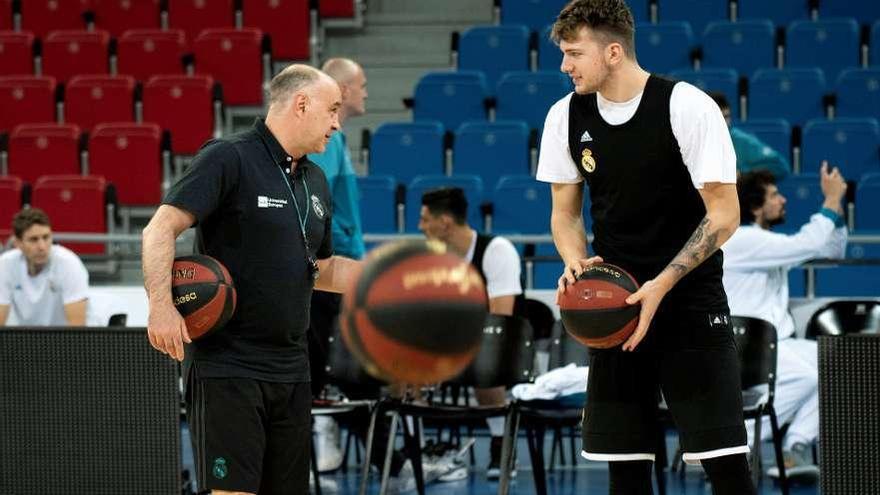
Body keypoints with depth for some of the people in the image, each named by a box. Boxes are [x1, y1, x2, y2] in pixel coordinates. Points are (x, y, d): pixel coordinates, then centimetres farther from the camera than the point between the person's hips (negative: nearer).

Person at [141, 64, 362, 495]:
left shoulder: (315, 182, 17)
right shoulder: (229, 159, -8)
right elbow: (161, 228, -15)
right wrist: (161, 303, -29)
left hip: (291, 371, 8)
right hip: (226, 366, -8)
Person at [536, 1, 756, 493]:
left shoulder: (688, 106, -13)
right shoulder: (566, 116, 1)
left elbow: (724, 215, -12)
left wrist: (661, 285, -21)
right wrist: (576, 264, -10)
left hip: (691, 298, -4)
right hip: (616, 302, 4)